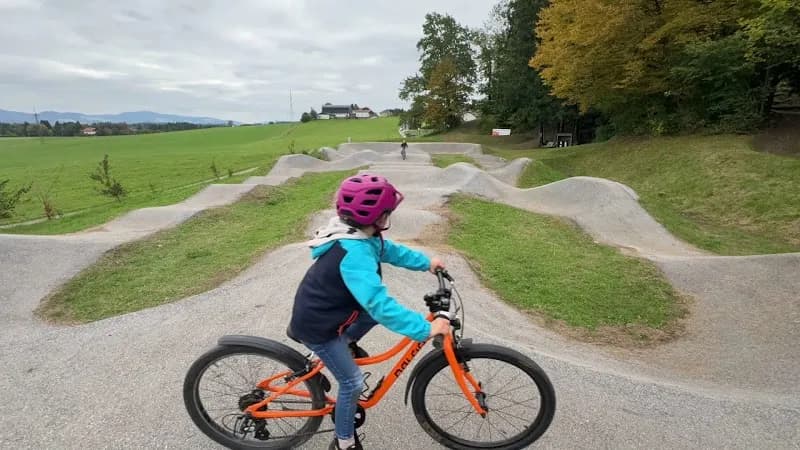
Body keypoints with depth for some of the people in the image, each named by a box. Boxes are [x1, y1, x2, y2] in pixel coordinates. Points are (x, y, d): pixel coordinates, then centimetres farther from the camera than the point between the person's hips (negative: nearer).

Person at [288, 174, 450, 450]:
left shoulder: (358, 235, -7)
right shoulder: (354, 254, -36)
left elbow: (390, 250, 10)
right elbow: (380, 305, -42)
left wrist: (427, 262, 8)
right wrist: (425, 328, -38)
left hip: (327, 311, 8)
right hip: (316, 326, -8)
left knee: (381, 308, 11)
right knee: (352, 382, 4)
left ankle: (346, 344, 28)